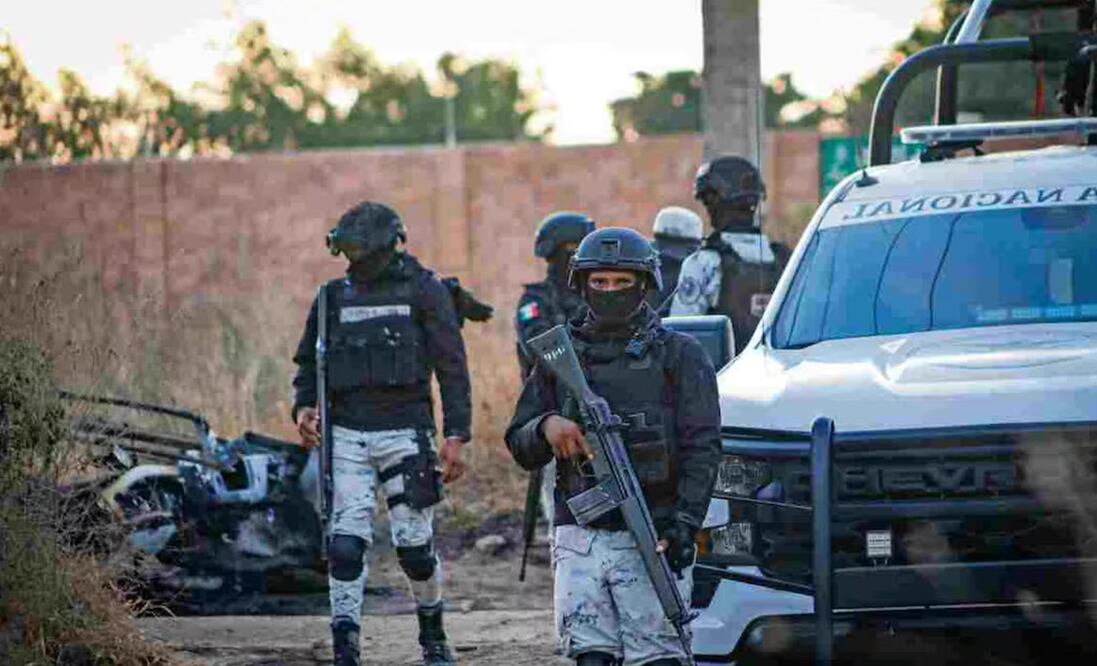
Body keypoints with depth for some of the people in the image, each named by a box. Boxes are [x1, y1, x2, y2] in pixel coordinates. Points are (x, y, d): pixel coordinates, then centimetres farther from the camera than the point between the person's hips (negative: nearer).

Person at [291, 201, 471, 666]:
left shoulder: (423, 291, -1)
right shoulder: (335, 297, 10)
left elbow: (452, 367, -2)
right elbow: (308, 361, 18)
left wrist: (456, 435, -9)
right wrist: (304, 407, -2)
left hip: (405, 432, -3)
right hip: (348, 436, 3)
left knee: (414, 544, 0)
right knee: (346, 544, -7)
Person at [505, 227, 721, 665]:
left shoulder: (679, 356, 5)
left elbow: (702, 448, -2)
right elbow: (520, 448, 15)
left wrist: (686, 521, -15)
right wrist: (546, 427, -9)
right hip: (581, 540, 3)